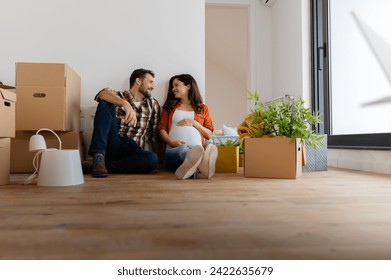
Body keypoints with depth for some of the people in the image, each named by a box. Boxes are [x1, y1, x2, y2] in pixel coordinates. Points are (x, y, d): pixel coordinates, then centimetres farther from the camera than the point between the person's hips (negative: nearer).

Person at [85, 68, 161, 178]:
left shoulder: (153, 104, 17)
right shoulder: (118, 97, 10)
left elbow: (155, 135, 16)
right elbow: (103, 93, -15)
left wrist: (157, 154, 5)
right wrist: (126, 104, -31)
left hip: (133, 149, 1)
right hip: (112, 144, -1)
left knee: (152, 159, -32)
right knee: (105, 103, -18)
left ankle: (105, 165, -24)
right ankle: (99, 156, -27)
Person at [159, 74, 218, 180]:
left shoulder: (202, 108, 23)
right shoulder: (170, 106, 27)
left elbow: (209, 135, 16)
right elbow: (162, 129, 13)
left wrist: (194, 122, 0)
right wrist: (172, 142, -8)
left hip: (197, 149, 1)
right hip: (173, 150, 0)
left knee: (198, 149, -39)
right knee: (183, 149, -40)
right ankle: (202, 164, -70)